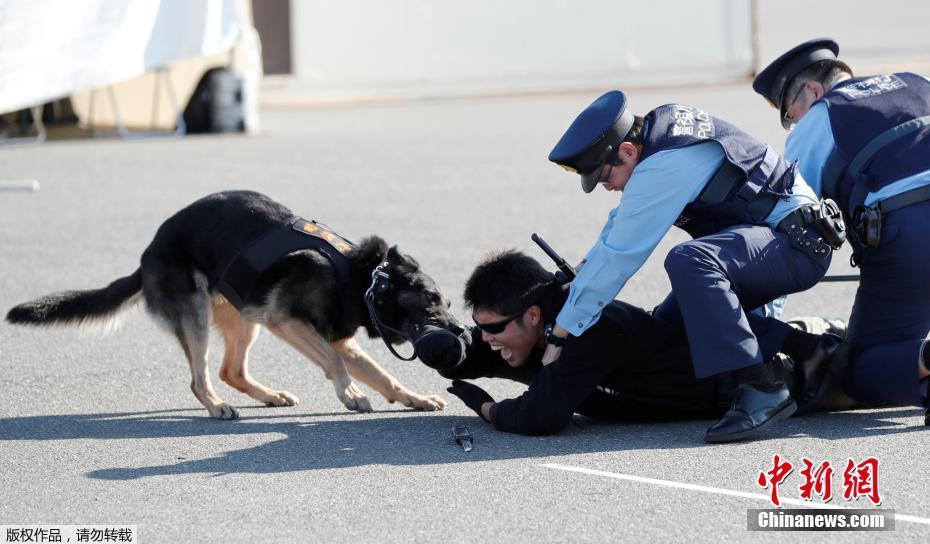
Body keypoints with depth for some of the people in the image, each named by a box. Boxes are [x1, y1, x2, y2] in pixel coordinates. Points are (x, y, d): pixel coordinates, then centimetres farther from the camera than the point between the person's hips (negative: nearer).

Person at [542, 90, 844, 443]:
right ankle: (806, 351, 5)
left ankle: (760, 391, -37)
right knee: (671, 320, 8)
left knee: (688, 262, -36)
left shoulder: (662, 169, -23)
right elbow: (618, 227, 14)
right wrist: (574, 290, 10)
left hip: (798, 243, -11)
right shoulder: (659, 125, 6)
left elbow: (618, 255, -21)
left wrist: (561, 332, -16)